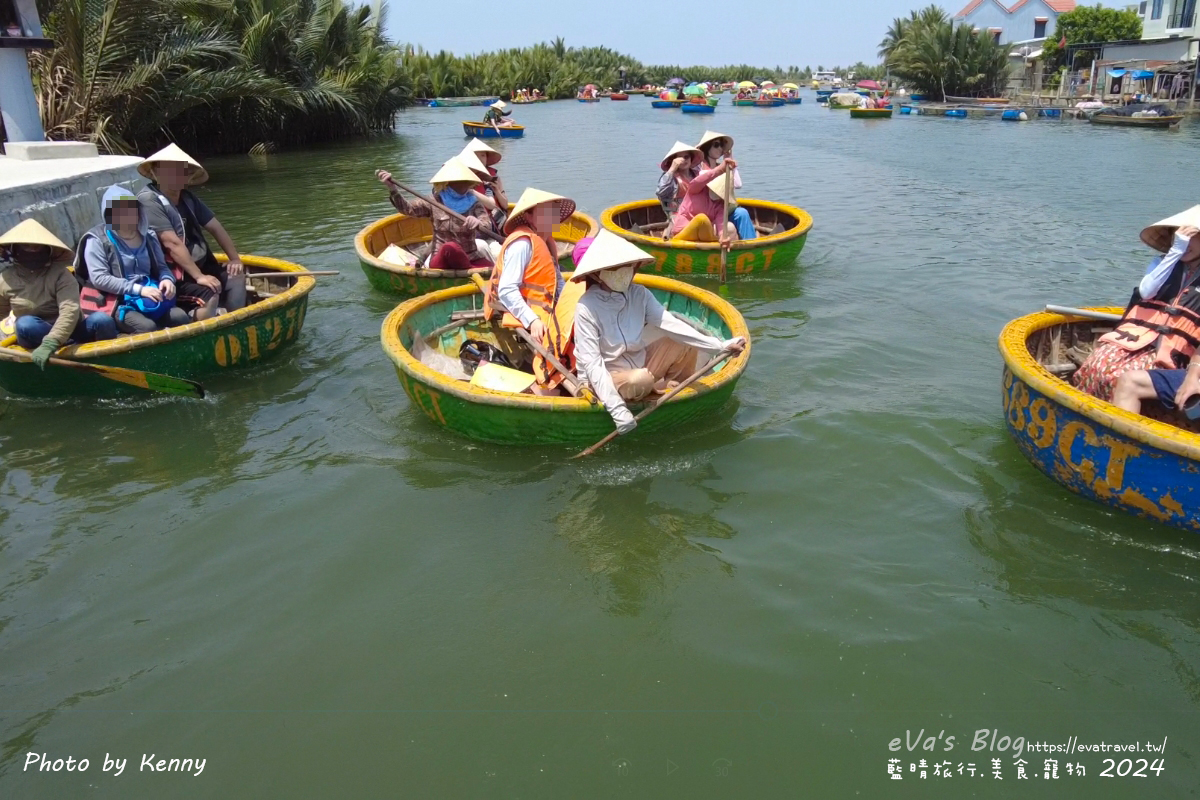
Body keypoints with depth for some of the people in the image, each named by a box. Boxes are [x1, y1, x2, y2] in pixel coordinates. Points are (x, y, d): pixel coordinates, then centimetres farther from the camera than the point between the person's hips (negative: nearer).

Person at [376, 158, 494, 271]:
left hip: (471, 259, 1)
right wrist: (392, 188, -21)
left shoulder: (474, 203, 6)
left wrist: (478, 224, -32)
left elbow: (488, 226, -7)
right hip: (442, 262, -1)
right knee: (450, 247, -37)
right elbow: (406, 207, -4)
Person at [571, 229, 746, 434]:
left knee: (687, 344, -6)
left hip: (638, 364, 6)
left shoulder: (639, 294, -6)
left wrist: (720, 345, -24)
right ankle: (657, 387, 0)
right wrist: (617, 409, -35)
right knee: (641, 379, -37)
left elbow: (670, 324, -14)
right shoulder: (587, 308, -22)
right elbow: (591, 363, -25)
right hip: (605, 379, -6)